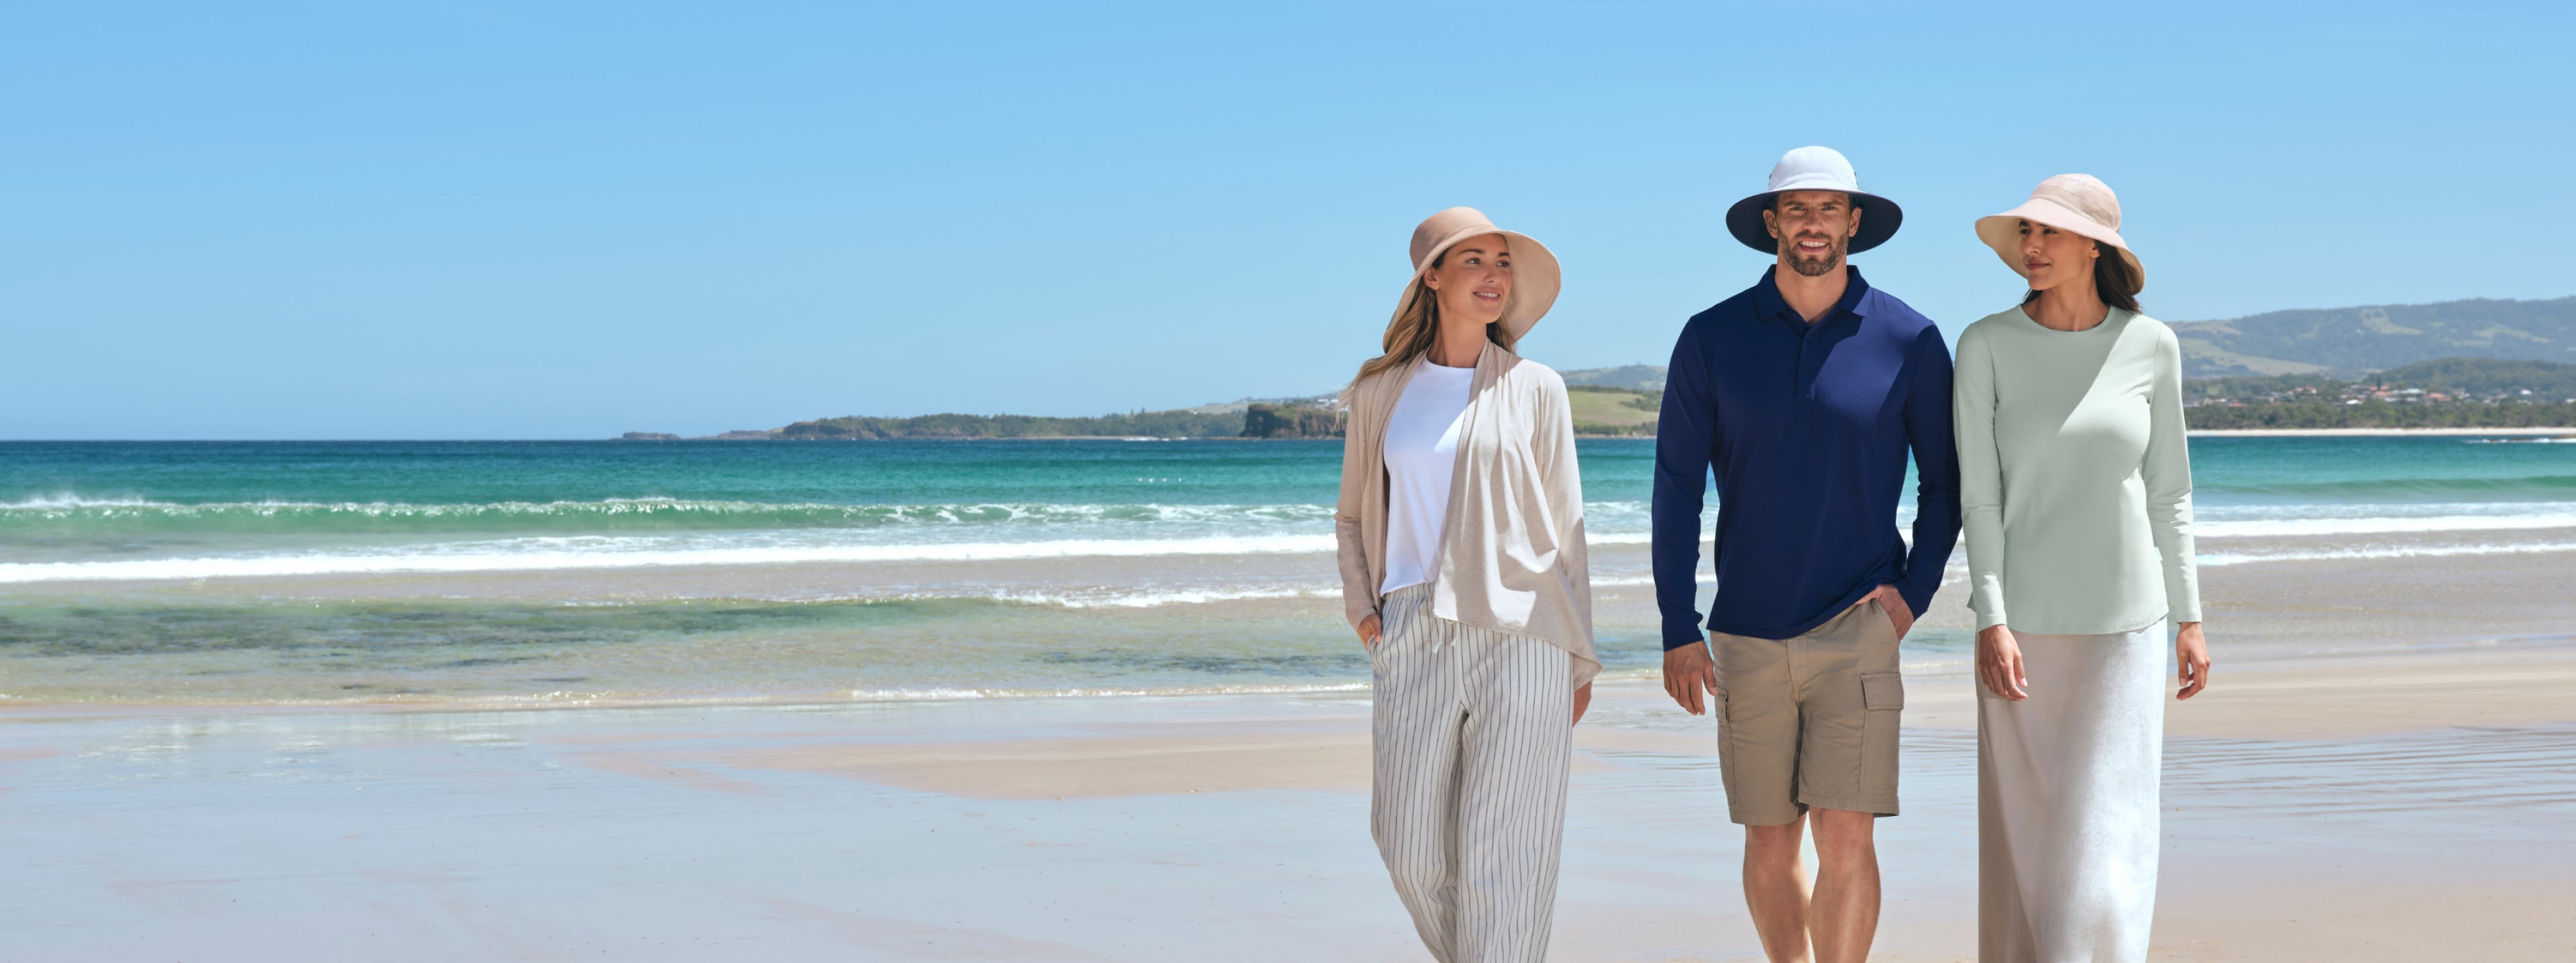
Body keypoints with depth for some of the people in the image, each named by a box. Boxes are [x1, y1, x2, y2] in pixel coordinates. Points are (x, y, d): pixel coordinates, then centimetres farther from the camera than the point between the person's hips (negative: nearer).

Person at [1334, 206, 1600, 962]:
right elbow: (1354, 516, 22)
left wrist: (1580, 658, 6)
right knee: (1411, 846, 1)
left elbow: (1564, 529, 7)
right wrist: (1361, 606, 6)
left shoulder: (1535, 390, 6)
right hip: (1414, 637, 2)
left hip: (1519, 635, -2)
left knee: (1501, 857, -5)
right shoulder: (1380, 392, 11)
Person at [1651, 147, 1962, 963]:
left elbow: (1945, 481, 9)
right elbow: (1676, 486, 1)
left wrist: (1915, 592, -4)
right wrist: (1678, 630, -3)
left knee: (1846, 838, -11)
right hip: (1749, 633, 2)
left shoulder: (1909, 341, -1)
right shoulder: (1712, 338, 0)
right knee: (1769, 843, 9)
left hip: (1857, 627, -1)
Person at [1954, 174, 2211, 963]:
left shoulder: (2151, 346, 0)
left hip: (2124, 622, 1)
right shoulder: (1986, 345, -5)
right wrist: (1991, 622, -17)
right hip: (2023, 620, 0)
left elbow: (2168, 490, 6)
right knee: (2024, 826, 5)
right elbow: (1979, 495, -8)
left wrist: (2189, 619, 5)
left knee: (2104, 830, -4)